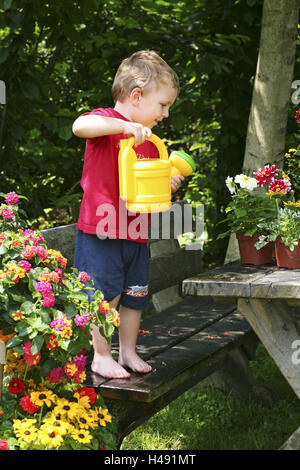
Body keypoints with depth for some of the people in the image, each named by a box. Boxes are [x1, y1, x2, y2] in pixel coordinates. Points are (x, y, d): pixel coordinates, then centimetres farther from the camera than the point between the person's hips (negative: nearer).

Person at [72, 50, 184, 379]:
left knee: (135, 295, 12)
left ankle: (128, 352, 27)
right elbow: (80, 126, -33)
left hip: (136, 232, 8)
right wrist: (125, 126, -36)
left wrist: (168, 183, 6)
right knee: (107, 294, -3)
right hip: (101, 228, -7)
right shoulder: (106, 122, -8)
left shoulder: (150, 140, 16)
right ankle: (101, 357, 11)